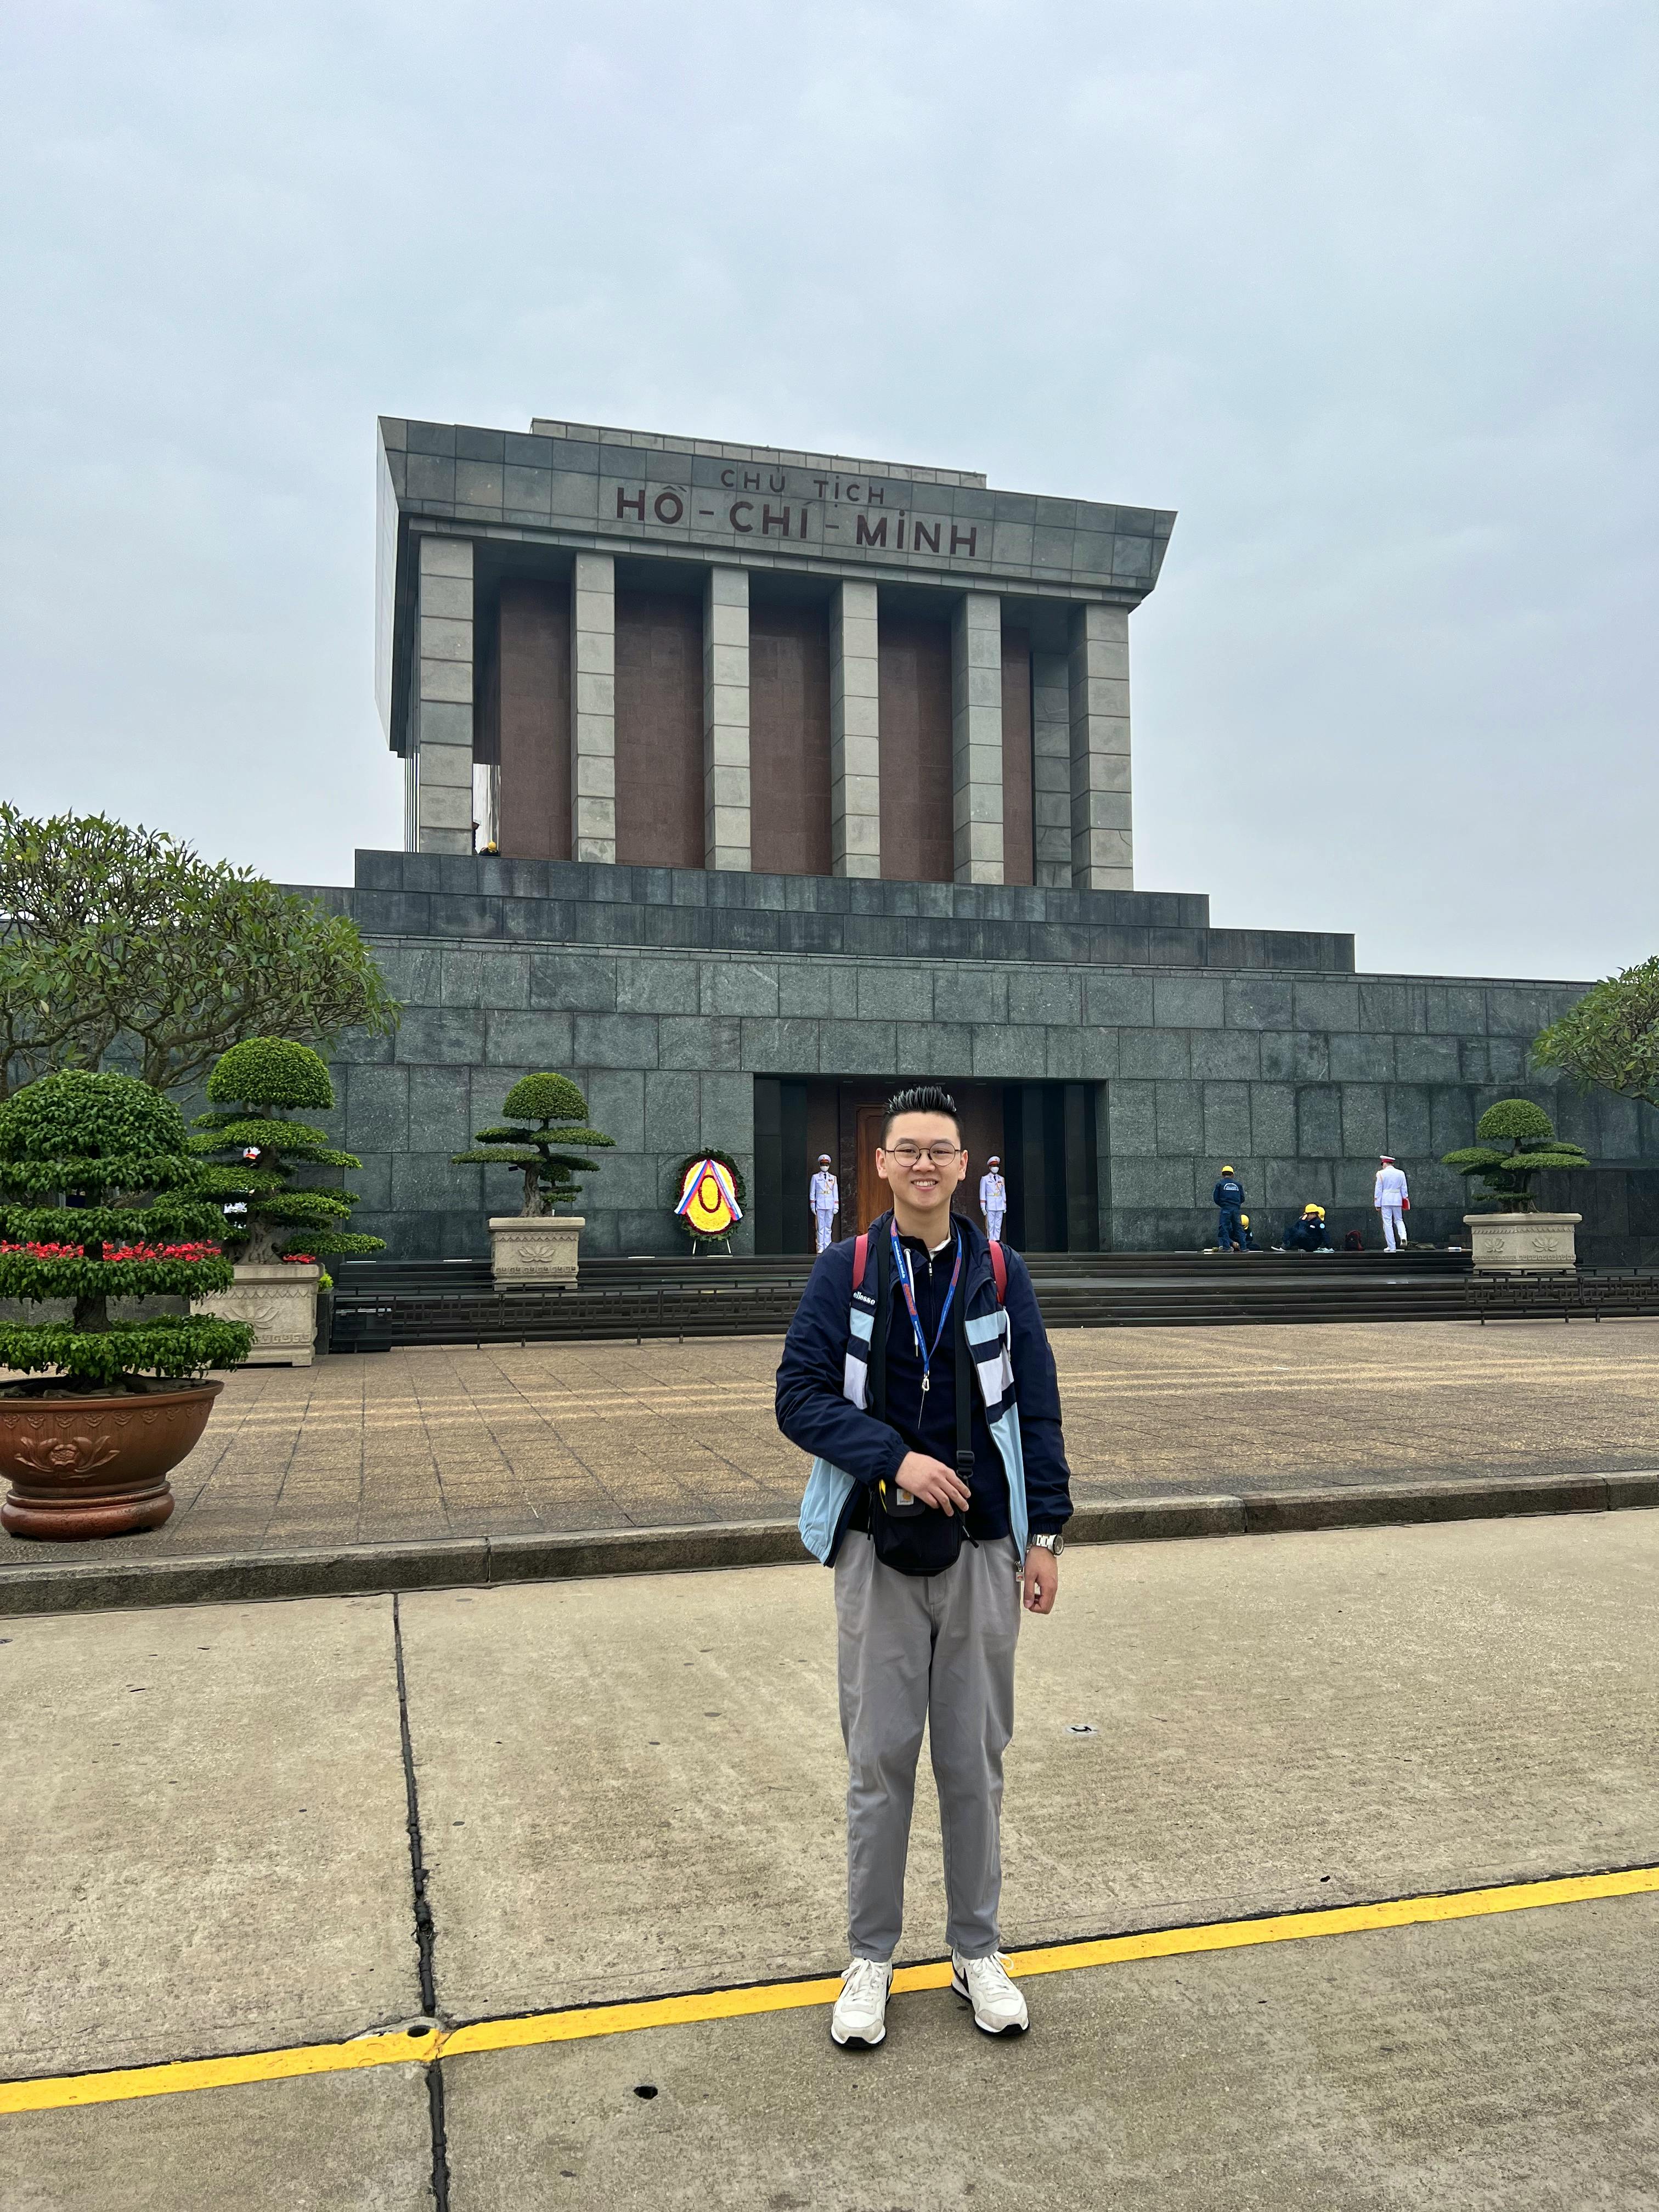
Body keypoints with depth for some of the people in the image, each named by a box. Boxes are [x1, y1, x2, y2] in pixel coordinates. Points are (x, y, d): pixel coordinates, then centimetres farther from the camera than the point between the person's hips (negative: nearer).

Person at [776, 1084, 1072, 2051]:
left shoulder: (1000, 1273, 3)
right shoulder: (846, 1271, -1)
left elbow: (1037, 1409, 5)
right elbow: (800, 1394, -5)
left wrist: (1046, 1535, 1)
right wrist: (895, 1458, -17)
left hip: (983, 1549, 1)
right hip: (879, 1547, -1)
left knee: (976, 1760, 11)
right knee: (880, 1760, 7)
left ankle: (978, 1952, 27)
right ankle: (871, 1957, 23)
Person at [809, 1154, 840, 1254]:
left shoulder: (833, 1178, 12)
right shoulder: (815, 1177, 6)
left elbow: (836, 1193, 11)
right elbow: (812, 1192, 6)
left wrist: (836, 1206, 4)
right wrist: (812, 1206, 0)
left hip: (830, 1206, 2)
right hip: (820, 1205, -2)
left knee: (829, 1228, 3)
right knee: (821, 1227, -2)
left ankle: (828, 1248, 5)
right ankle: (821, 1248, 0)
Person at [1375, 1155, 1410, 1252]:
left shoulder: (1381, 1174, -4)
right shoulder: (1401, 1173, 4)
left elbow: (1378, 1190, -3)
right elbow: (1404, 1189, 8)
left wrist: (1377, 1205, 1)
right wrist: (1405, 1199, 18)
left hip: (1386, 1201, -3)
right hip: (1397, 1200, 3)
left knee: (1388, 1224, 1)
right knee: (1399, 1220, 19)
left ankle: (1392, 1248, 1)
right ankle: (1403, 1236, -9)